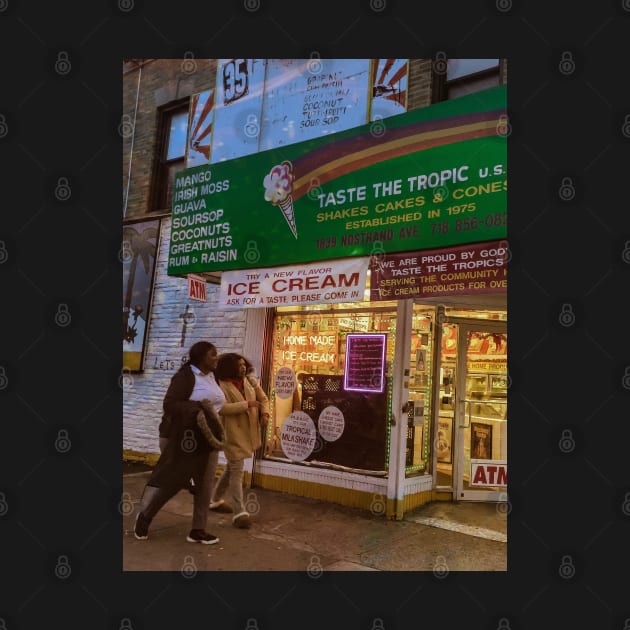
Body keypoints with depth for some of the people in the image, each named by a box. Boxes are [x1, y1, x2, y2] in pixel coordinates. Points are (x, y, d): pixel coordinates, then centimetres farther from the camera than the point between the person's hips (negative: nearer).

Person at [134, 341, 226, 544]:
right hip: (184, 436, -7)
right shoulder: (186, 375, -14)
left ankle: (198, 530, 15)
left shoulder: (212, 376, 9)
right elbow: (169, 404, -20)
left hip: (207, 436, 8)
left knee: (205, 483, 6)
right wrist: (197, 409, -29)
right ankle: (143, 517, 25)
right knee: (167, 479, 3)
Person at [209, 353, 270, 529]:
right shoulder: (221, 385, -13)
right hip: (232, 434, -7)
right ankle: (239, 512, -3)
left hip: (248, 433, 7)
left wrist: (265, 413, -7)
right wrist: (246, 404, -26)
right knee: (237, 472, -7)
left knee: (232, 468, 21)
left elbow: (263, 398, 12)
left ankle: (216, 500, 39)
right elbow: (222, 408, -24)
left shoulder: (251, 382, 5)